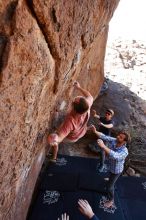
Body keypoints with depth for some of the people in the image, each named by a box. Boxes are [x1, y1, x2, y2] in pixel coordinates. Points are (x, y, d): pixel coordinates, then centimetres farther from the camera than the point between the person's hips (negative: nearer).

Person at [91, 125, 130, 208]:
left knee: (109, 186, 11)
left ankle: (111, 200, 38)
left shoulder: (124, 151, -44)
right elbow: (104, 136, -31)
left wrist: (103, 146, -71)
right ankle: (112, 179, 73)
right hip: (111, 166, 6)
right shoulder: (113, 141, -27)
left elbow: (115, 156, -61)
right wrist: (95, 131, -49)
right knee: (111, 174, 39)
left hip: (116, 170, -6)